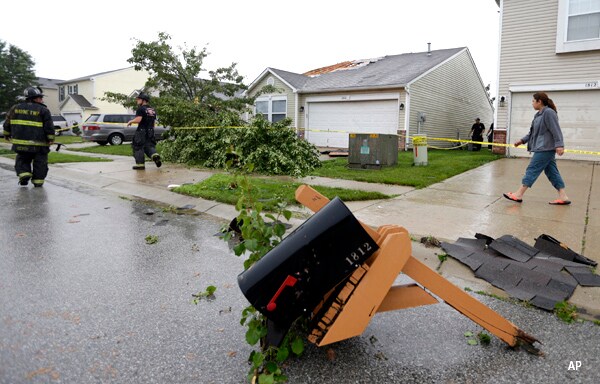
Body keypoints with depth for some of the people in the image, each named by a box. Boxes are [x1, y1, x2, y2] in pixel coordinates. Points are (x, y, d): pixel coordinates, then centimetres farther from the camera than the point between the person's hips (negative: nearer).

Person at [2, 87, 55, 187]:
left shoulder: (15, 108, 8)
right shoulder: (43, 110, -5)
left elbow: (7, 123, 14)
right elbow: (49, 127, -10)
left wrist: (7, 135, 25)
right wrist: (51, 139, -4)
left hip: (21, 142, 3)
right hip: (39, 144, -3)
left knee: (22, 160, 20)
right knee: (40, 163, 8)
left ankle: (24, 173, 1)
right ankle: (38, 181, 8)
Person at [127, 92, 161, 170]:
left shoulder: (141, 109, -11)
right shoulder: (152, 110, 13)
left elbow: (138, 120, -20)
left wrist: (130, 121, -3)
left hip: (142, 131, -7)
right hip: (150, 131, 7)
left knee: (138, 147, 4)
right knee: (149, 145, 14)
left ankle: (140, 164, 5)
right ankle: (155, 155, -15)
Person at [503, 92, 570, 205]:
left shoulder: (549, 112, -13)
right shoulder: (539, 114, 16)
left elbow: (556, 130, -19)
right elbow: (533, 132, 22)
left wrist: (559, 145, -24)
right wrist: (522, 140, 18)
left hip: (545, 148, -10)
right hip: (543, 148, 10)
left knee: (532, 170, -5)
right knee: (552, 172, 9)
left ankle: (518, 195, 0)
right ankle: (563, 197, 11)